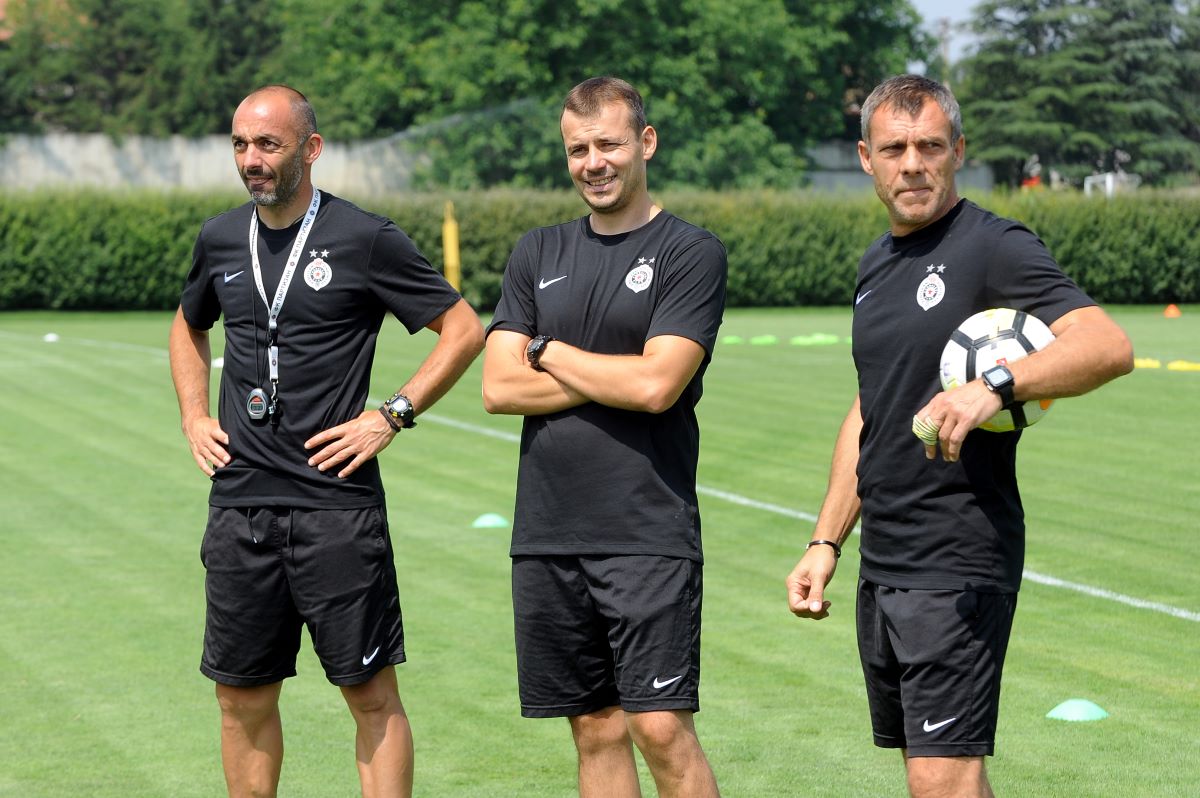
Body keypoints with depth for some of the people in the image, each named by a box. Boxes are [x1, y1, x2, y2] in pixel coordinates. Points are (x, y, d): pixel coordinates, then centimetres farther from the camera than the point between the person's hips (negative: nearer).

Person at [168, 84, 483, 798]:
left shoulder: (365, 239, -6)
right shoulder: (221, 240, 10)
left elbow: (465, 329, -1)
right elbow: (189, 326, 30)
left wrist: (391, 417, -7)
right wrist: (194, 417, 16)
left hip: (338, 507, -5)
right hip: (240, 504, 5)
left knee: (372, 694, -2)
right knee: (243, 697, 8)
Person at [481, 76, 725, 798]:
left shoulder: (691, 252, -2)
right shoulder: (538, 254, 14)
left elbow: (656, 384, -14)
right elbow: (499, 387, 4)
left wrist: (550, 353, -1)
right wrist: (614, 378, -6)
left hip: (648, 535, -5)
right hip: (548, 534, 5)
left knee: (661, 727, -9)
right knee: (597, 730, 9)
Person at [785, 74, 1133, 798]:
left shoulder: (995, 247, -11)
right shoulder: (877, 264, 15)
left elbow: (1110, 346, -25)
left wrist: (995, 386, -39)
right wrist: (826, 542, 20)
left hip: (960, 568, -8)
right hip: (882, 568, 8)